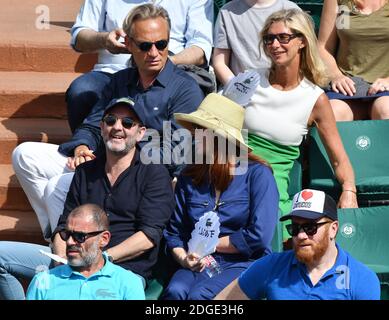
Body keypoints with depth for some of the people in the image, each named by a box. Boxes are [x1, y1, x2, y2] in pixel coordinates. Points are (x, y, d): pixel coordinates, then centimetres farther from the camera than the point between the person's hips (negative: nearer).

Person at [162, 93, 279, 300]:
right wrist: (184, 258, -8)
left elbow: (259, 236, -10)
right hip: (198, 266, 4)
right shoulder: (189, 177, 13)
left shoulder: (257, 174, -2)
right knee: (175, 291, -32)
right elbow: (174, 232, 14)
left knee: (199, 295, -34)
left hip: (244, 263, -4)